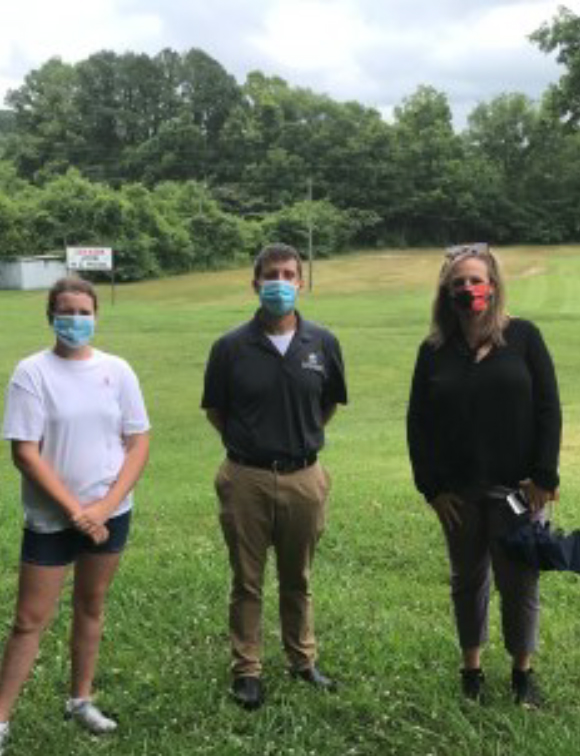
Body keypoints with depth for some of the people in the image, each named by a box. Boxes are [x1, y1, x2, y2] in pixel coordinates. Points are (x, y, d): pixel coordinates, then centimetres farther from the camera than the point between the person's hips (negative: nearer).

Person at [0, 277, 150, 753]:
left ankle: (81, 700, 32)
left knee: (91, 607, 16)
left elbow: (138, 444, 0)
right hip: (51, 518, -3)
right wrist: (74, 509, -16)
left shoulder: (117, 370, -1)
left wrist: (105, 506, -10)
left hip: (110, 514, 3)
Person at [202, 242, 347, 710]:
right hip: (246, 478, -1)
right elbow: (215, 410, 6)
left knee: (297, 579, 17)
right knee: (247, 582, 10)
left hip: (304, 477, 2)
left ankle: (303, 660, 34)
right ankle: (247, 670, 24)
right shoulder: (232, 347, -7)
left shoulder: (322, 343, -2)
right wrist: (247, 444, 7)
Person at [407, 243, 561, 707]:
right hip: (459, 492, 2)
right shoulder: (435, 351, 2)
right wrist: (431, 486, -2)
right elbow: (418, 423, 3)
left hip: (517, 488, -2)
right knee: (468, 580, 15)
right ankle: (472, 667, 31)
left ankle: (523, 670, 27)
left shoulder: (523, 337, -3)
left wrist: (544, 475, -9)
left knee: (519, 582, 7)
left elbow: (548, 408, -4)